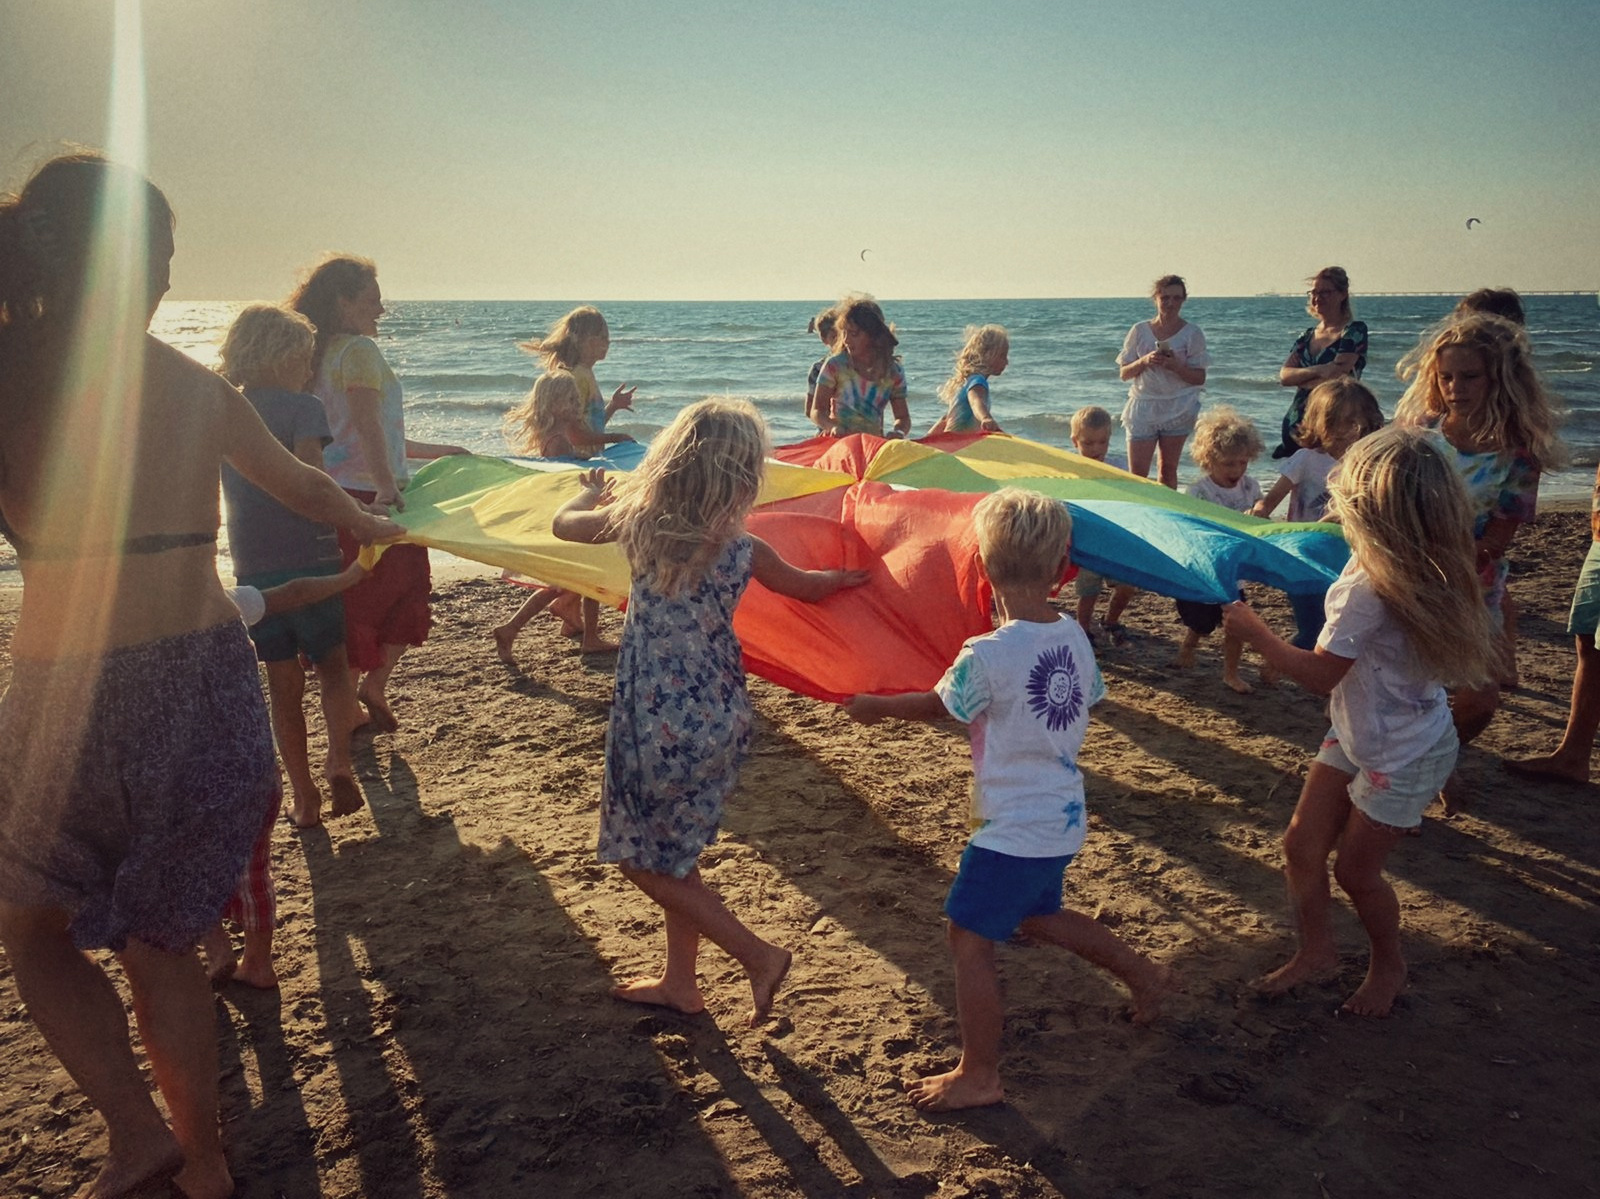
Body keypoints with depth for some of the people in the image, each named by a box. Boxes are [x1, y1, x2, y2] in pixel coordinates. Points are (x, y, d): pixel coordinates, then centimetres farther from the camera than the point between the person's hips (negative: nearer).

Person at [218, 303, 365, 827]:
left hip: (252, 564, 4)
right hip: (309, 558, -4)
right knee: (332, 665, 14)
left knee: (282, 683, 12)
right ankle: (338, 760, -8)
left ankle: (303, 797, 14)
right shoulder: (302, 408, -9)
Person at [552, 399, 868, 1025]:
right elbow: (809, 586, 11)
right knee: (676, 851, 22)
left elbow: (564, 523, 9)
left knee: (644, 857, 15)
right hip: (719, 715, 4)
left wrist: (591, 490, 30)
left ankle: (758, 956, 14)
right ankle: (679, 981, 34)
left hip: (654, 716, -4)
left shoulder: (637, 521, -12)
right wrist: (845, 577, 33)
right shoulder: (744, 550, -9)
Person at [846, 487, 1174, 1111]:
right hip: (1064, 822, 8)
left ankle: (978, 1076, 13)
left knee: (969, 937, 4)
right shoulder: (1075, 638, -3)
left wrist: (875, 705, 12)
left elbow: (939, 705, -5)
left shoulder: (987, 655, -23)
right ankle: (1144, 972, 43)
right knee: (1038, 916, 30)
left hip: (1013, 829, -8)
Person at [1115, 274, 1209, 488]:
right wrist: (1144, 361, -13)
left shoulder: (1192, 333, 0)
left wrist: (1175, 366, -18)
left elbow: (1199, 378, -1)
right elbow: (1124, 374, 5)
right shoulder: (1140, 331, 4)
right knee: (1137, 474, -6)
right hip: (1144, 406, 1)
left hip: (1178, 408, -1)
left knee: (1168, 468, 5)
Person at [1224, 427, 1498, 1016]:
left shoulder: (1368, 589, -34)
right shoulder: (1432, 565, -7)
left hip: (1402, 755, -8)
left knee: (1355, 868, 10)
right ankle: (1316, 951, 32)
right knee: (1301, 844, 12)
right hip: (1357, 735, 8)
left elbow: (1319, 674, -24)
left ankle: (1389, 966, 37)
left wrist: (1253, 631, -14)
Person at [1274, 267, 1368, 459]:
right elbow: (1284, 375, 1)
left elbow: (1337, 376, -12)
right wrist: (1317, 371, -15)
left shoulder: (1355, 331, -2)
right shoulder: (1306, 337, 15)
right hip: (1295, 421, 5)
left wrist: (1298, 378, 0)